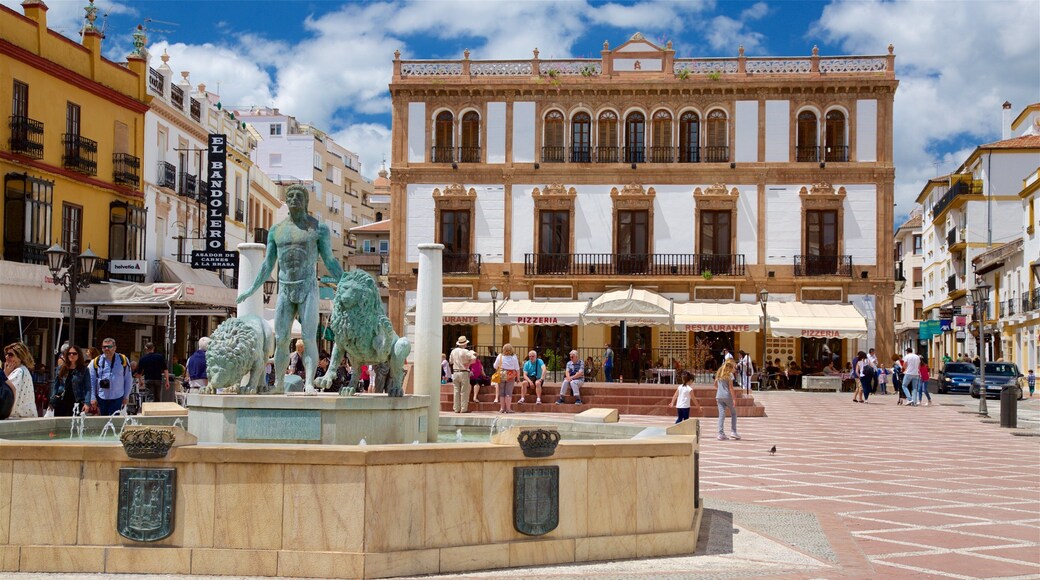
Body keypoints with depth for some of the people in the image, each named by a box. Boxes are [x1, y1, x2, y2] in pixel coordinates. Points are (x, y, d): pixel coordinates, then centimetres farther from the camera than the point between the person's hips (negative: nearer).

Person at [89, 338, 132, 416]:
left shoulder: (123, 360, 1)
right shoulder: (96, 362, 3)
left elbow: (129, 380, 6)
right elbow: (91, 381, 6)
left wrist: (126, 396, 4)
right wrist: (93, 398, 1)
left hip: (118, 398, -2)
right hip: (101, 398, 2)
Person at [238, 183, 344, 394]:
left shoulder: (319, 228, 0)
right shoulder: (276, 230, 10)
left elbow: (330, 261, 2)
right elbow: (268, 265, 17)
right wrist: (252, 289, 16)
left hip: (308, 289, -3)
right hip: (285, 290, 3)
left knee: (308, 338, -14)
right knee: (281, 339, 1)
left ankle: (309, 383, -21)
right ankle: (279, 384, 13)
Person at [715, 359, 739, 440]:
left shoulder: (719, 373, 11)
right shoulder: (730, 374, -8)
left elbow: (715, 384, 18)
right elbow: (731, 388, -11)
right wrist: (734, 399, -9)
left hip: (719, 396, 5)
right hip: (727, 396, -5)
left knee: (721, 415, 4)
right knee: (733, 413, 11)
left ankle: (721, 434, -1)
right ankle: (733, 432, 6)